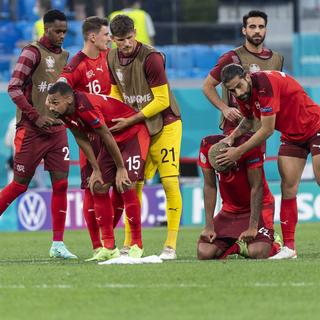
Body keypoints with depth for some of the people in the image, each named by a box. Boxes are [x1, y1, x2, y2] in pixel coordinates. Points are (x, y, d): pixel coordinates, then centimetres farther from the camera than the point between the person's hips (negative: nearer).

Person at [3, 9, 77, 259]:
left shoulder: (64, 56, 14)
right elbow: (14, 88, -14)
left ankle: (58, 244, 0)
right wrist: (35, 117, -17)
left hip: (57, 130, 6)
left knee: (61, 183, -2)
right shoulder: (33, 52, -8)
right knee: (20, 185, -2)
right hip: (31, 131, -6)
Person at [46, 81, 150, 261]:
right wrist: (96, 170, 0)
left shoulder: (86, 107, -35)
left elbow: (107, 137, -28)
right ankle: (109, 248, 5)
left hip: (133, 134, -9)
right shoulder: (65, 113, -9)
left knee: (127, 186, -18)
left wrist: (121, 169, -20)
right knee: (99, 188, 0)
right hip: (114, 138, 9)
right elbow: (82, 140, 2)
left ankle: (137, 246, -7)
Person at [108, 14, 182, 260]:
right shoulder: (112, 59, 1)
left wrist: (130, 121, -19)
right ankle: (129, 244, 11)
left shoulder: (151, 58, -20)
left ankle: (171, 245, -7)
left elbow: (162, 100, -19)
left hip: (165, 126, -6)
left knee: (170, 183, -11)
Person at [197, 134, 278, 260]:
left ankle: (272, 242, 9)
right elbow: (209, 187, -9)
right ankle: (237, 245, 17)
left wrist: (252, 228, -23)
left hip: (257, 206, -4)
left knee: (257, 253, -27)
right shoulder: (207, 147, -18)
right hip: (230, 209, 4)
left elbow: (256, 187, -22)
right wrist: (209, 226, -12)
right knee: (204, 253, -13)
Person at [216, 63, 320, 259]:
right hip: (291, 136, 7)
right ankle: (289, 247, -3)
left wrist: (239, 152, -22)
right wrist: (232, 137, -5)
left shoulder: (265, 83, -31)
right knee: (288, 188, -3)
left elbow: (267, 130, -29)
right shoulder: (243, 95, -6)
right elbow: (249, 120, 15)